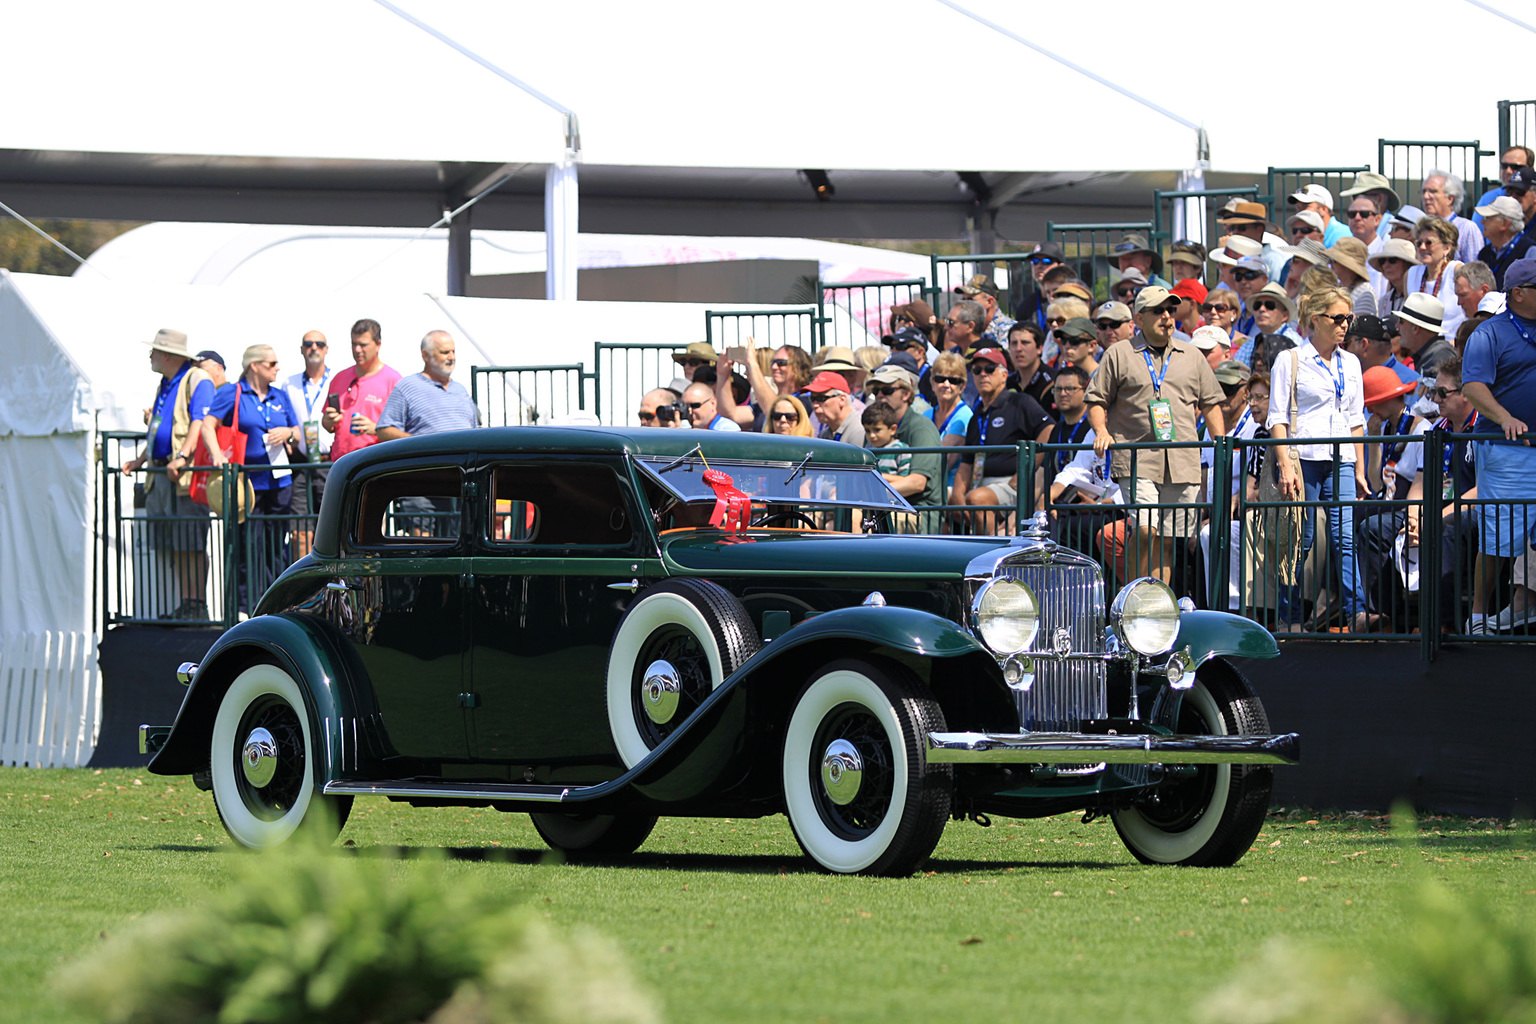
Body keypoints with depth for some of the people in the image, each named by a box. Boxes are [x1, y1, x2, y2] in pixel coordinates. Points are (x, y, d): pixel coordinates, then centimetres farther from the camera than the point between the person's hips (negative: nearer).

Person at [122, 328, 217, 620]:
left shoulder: (197, 381, -6)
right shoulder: (165, 386, 23)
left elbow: (200, 424, -18)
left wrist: (182, 457, -30)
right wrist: (140, 461, 19)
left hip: (187, 475, -9)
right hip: (160, 473, 9)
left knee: (192, 545, -9)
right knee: (174, 546, 6)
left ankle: (197, 604, -8)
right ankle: (184, 604, 8)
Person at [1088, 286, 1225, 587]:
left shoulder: (1192, 356, 17)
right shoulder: (1119, 356, 8)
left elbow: (1211, 404, 21)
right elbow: (1097, 400, 9)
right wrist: (1101, 431, -9)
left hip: (1183, 463, 3)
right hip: (1137, 462, -3)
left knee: (1169, 539, 2)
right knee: (1146, 531, -18)